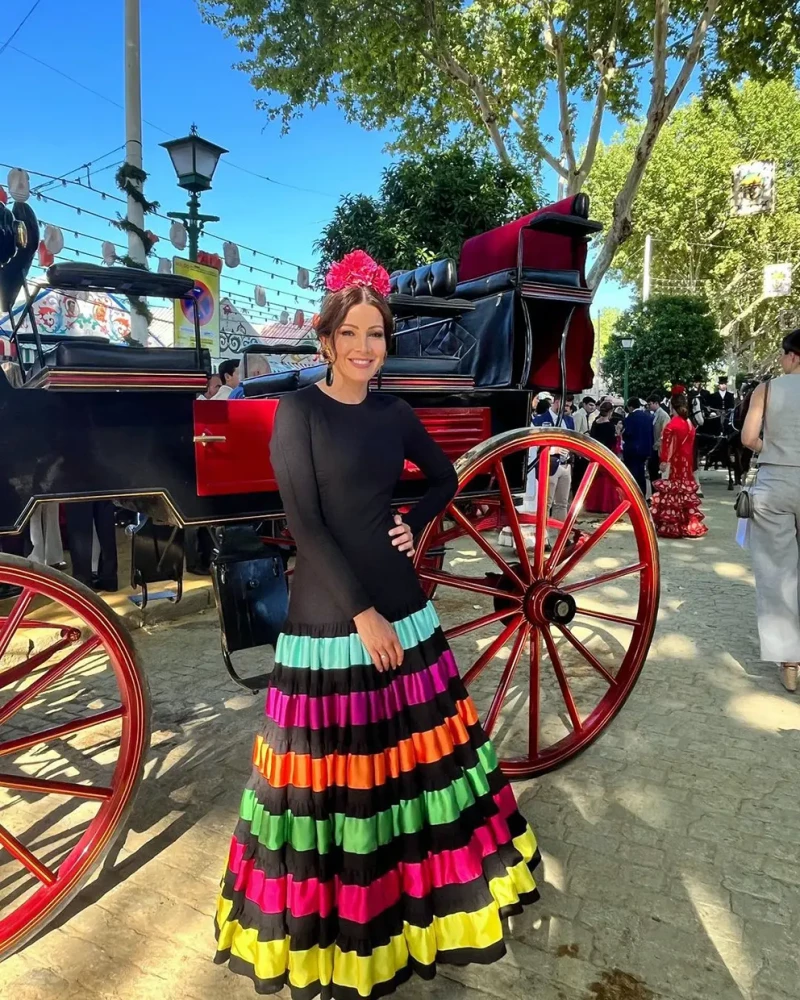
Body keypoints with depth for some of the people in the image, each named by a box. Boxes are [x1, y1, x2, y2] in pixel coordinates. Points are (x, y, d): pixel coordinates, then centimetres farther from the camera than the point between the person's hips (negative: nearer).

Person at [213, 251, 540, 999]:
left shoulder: (394, 415, 7)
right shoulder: (298, 410, -7)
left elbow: (444, 476, 23)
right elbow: (304, 524, -14)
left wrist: (414, 527, 5)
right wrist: (360, 612, -15)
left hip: (402, 607, 5)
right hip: (328, 615, -5)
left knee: (415, 751, 15)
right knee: (332, 764, 6)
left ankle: (411, 894, 39)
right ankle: (327, 920, 30)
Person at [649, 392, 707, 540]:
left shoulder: (672, 425, -15)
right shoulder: (690, 424, 6)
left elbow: (668, 445, -18)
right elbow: (691, 445, 10)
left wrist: (664, 461, -16)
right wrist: (690, 463, 15)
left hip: (673, 463, -7)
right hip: (686, 463, 7)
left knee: (671, 492, -3)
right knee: (686, 491, 12)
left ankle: (672, 526, -1)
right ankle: (689, 525, 17)